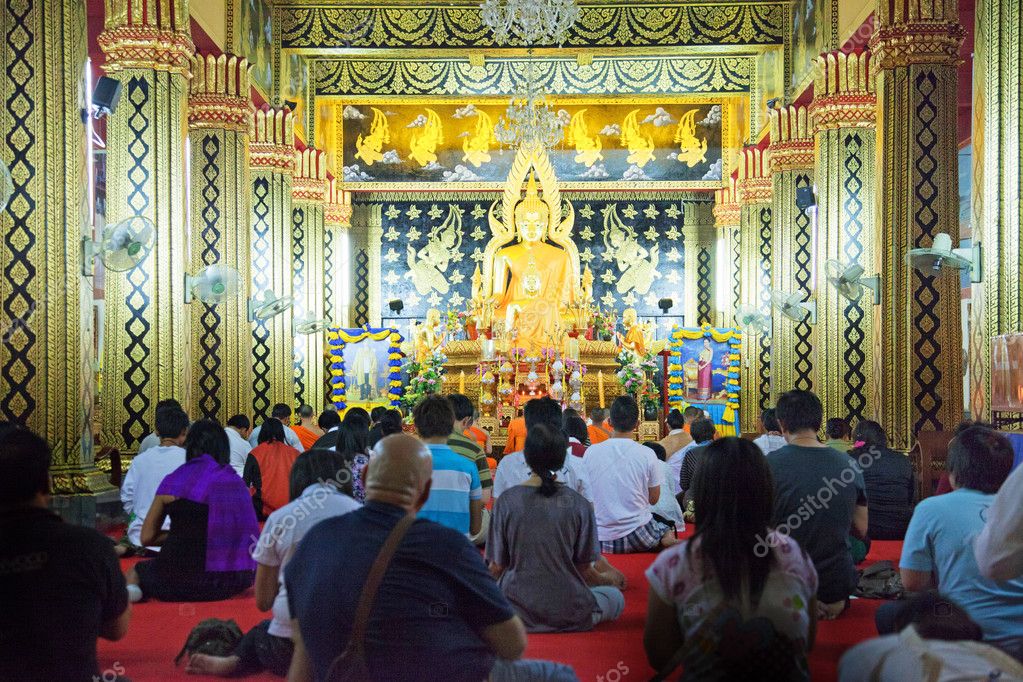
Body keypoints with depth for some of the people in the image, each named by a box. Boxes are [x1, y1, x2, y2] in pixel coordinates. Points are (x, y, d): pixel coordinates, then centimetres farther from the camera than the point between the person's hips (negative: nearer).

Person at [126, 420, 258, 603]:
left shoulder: (173, 481, -1)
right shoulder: (236, 482, 6)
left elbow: (147, 537, 5)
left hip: (182, 582, -3)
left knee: (135, 571, 26)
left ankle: (132, 585, -7)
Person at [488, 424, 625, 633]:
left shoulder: (507, 501, -7)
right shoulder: (579, 504, -7)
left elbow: (496, 567, -2)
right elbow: (584, 569, 0)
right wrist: (609, 579, 23)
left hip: (517, 614, 1)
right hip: (569, 615, -1)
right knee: (615, 595, 25)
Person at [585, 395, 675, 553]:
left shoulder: (591, 452, -6)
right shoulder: (647, 454, -10)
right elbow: (654, 499, 0)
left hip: (600, 540, 3)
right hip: (637, 537, -2)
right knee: (667, 534, 30)